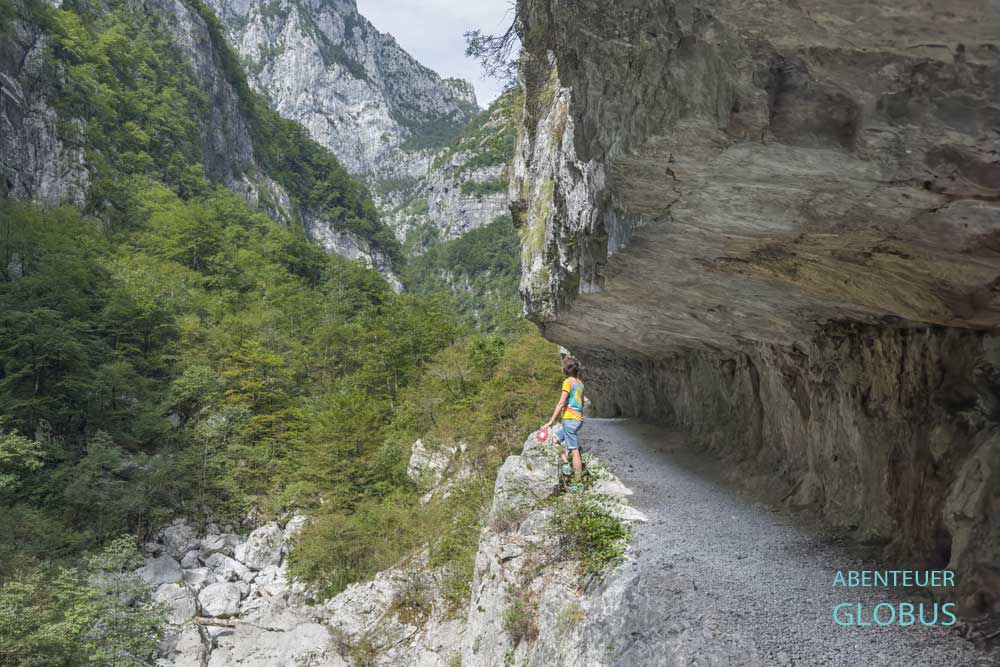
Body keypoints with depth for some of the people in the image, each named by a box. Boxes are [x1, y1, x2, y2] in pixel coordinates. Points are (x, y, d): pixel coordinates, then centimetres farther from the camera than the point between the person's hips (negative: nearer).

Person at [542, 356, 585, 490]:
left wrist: (551, 421, -15)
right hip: (579, 418, 9)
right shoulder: (580, 382, 13)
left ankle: (577, 483, -2)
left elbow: (561, 403, -16)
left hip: (570, 419, -9)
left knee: (574, 450, -5)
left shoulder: (568, 381, -11)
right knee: (555, 439, 20)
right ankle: (565, 462, 6)